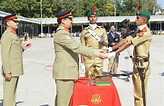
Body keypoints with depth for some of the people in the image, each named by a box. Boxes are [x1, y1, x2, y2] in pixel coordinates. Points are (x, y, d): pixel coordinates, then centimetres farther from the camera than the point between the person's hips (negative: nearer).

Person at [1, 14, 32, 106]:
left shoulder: (14, 35, 17)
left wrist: (22, 48, 9)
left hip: (16, 69, 10)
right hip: (10, 70, -10)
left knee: (13, 92, 15)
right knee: (9, 93, -3)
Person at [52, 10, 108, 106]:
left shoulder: (64, 33, 17)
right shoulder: (61, 34, -16)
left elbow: (75, 47, 13)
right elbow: (77, 47, -24)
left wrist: (95, 51, 6)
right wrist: (96, 53, -24)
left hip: (66, 71, 11)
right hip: (64, 72, -11)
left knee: (61, 98, 17)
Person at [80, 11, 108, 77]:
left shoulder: (102, 30, 12)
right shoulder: (85, 31, 8)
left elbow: (106, 44, 8)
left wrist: (102, 41, -16)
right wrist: (82, 62, 1)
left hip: (99, 58, 1)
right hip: (88, 58, -1)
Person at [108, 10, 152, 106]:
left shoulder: (146, 33, -16)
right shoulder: (138, 32, 15)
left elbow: (128, 43, -20)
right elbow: (125, 40, 9)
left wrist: (114, 53, -21)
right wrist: (110, 49, 1)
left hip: (142, 64, -9)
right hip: (137, 63, 9)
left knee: (140, 92, -2)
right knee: (137, 90, 17)